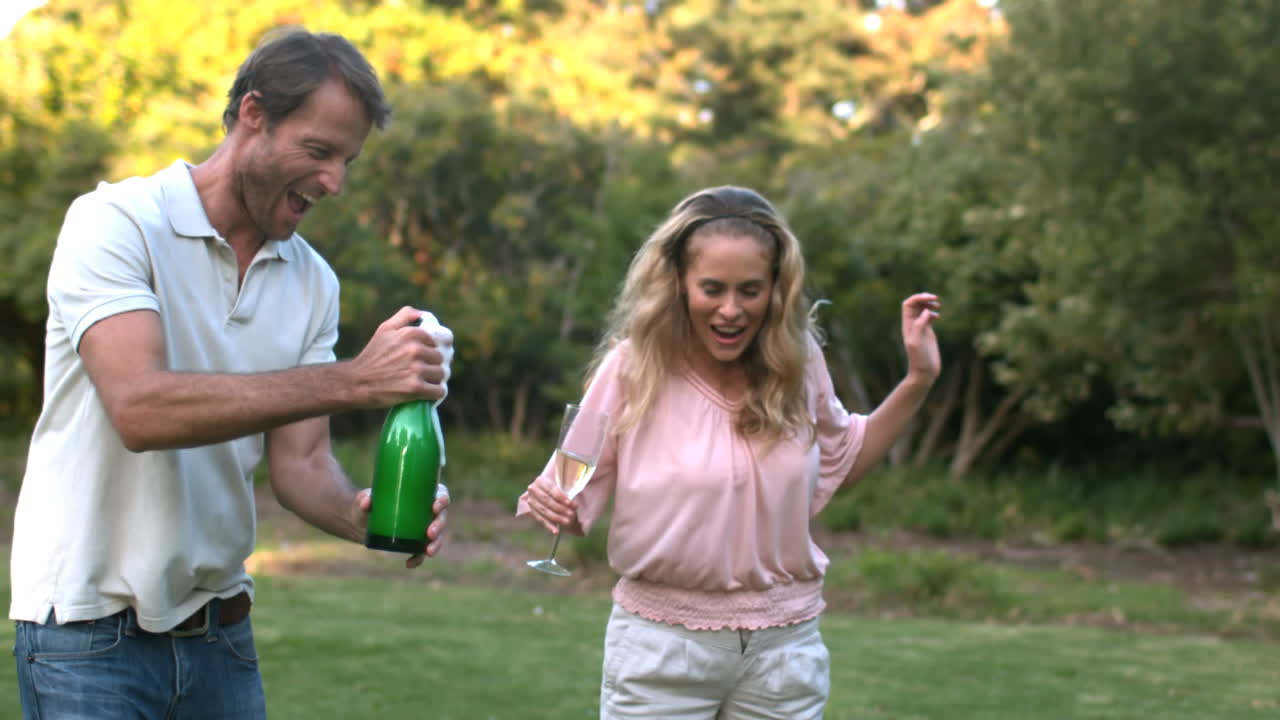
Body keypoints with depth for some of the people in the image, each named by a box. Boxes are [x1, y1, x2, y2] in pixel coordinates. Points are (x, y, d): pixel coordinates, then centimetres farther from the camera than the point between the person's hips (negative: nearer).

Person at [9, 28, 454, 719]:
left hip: (220, 630, 6)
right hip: (92, 634, -5)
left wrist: (359, 515, -22)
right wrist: (353, 380, -30)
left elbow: (299, 460, 1)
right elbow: (139, 409, -26)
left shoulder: (312, 281, 5)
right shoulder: (115, 223, -12)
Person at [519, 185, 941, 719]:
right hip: (662, 643, -2)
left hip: (784, 647, 2)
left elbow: (840, 461, 16)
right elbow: (577, 498, -4)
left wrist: (918, 381, 6)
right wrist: (551, 505, -26)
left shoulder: (797, 360, -3)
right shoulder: (634, 366, -12)